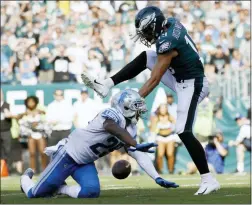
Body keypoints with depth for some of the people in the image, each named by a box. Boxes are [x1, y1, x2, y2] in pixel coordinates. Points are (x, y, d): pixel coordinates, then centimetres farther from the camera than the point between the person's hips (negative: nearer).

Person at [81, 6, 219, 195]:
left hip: (191, 85, -10)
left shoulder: (167, 44, -27)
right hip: (182, 78, 10)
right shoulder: (172, 23, -3)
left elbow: (154, 80, -23)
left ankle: (209, 179, -15)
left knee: (184, 132, -16)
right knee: (145, 57, 10)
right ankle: (106, 85, 11)